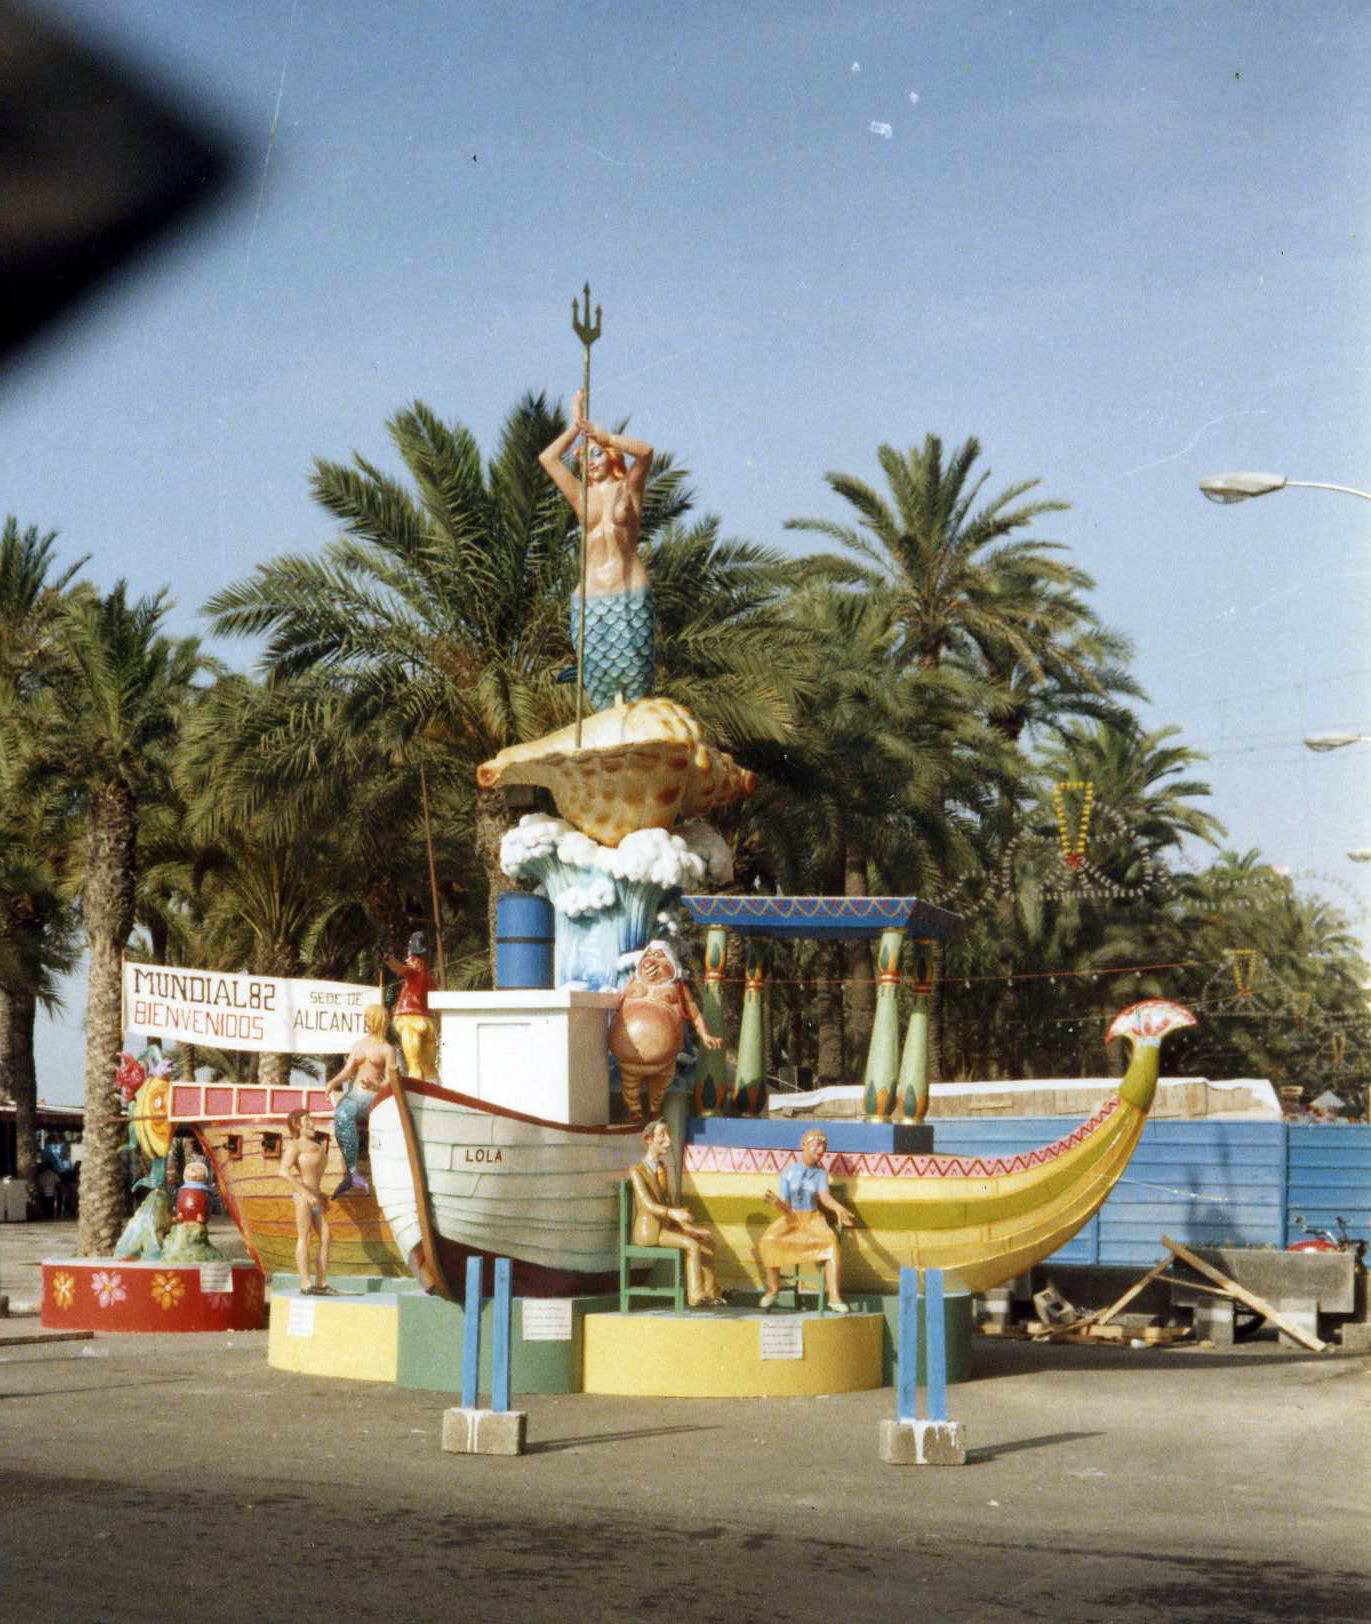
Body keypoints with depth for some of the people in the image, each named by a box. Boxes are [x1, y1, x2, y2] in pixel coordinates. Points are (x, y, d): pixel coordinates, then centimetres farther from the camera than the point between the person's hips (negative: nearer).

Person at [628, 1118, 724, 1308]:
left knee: (707, 1240, -2)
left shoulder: (661, 1168, 14)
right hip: (648, 1231, -9)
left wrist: (686, 1225, 1)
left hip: (665, 1226, 9)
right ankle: (696, 1296, -18)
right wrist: (672, 1213, -41)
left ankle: (710, 1292, -4)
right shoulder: (636, 1171, -13)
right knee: (692, 1245, -23)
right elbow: (648, 1204, -24)